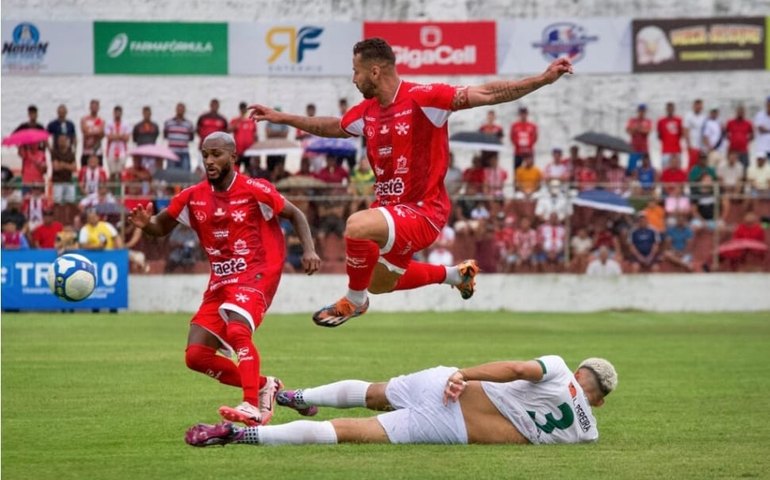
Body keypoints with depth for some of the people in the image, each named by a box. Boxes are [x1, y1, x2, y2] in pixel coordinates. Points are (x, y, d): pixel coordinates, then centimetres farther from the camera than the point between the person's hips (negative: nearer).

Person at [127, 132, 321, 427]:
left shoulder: (253, 190, -8)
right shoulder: (192, 197, 4)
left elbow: (295, 215, 1)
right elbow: (162, 228, 14)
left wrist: (309, 250, -14)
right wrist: (146, 224, -10)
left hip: (256, 275, -6)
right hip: (220, 282, 6)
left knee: (237, 330, -34)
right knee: (196, 356, -4)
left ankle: (253, 409, -37)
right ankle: (263, 386, 12)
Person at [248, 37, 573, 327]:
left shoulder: (421, 98, -18)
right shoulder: (367, 110, 5)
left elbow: (487, 94, -22)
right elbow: (333, 127, 27)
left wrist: (543, 79, -32)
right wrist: (281, 118, 29)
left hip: (423, 211, -9)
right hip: (390, 207, 9)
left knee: (357, 225, -34)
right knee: (379, 282, 25)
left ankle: (354, 301, -10)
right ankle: (455, 274, 43)